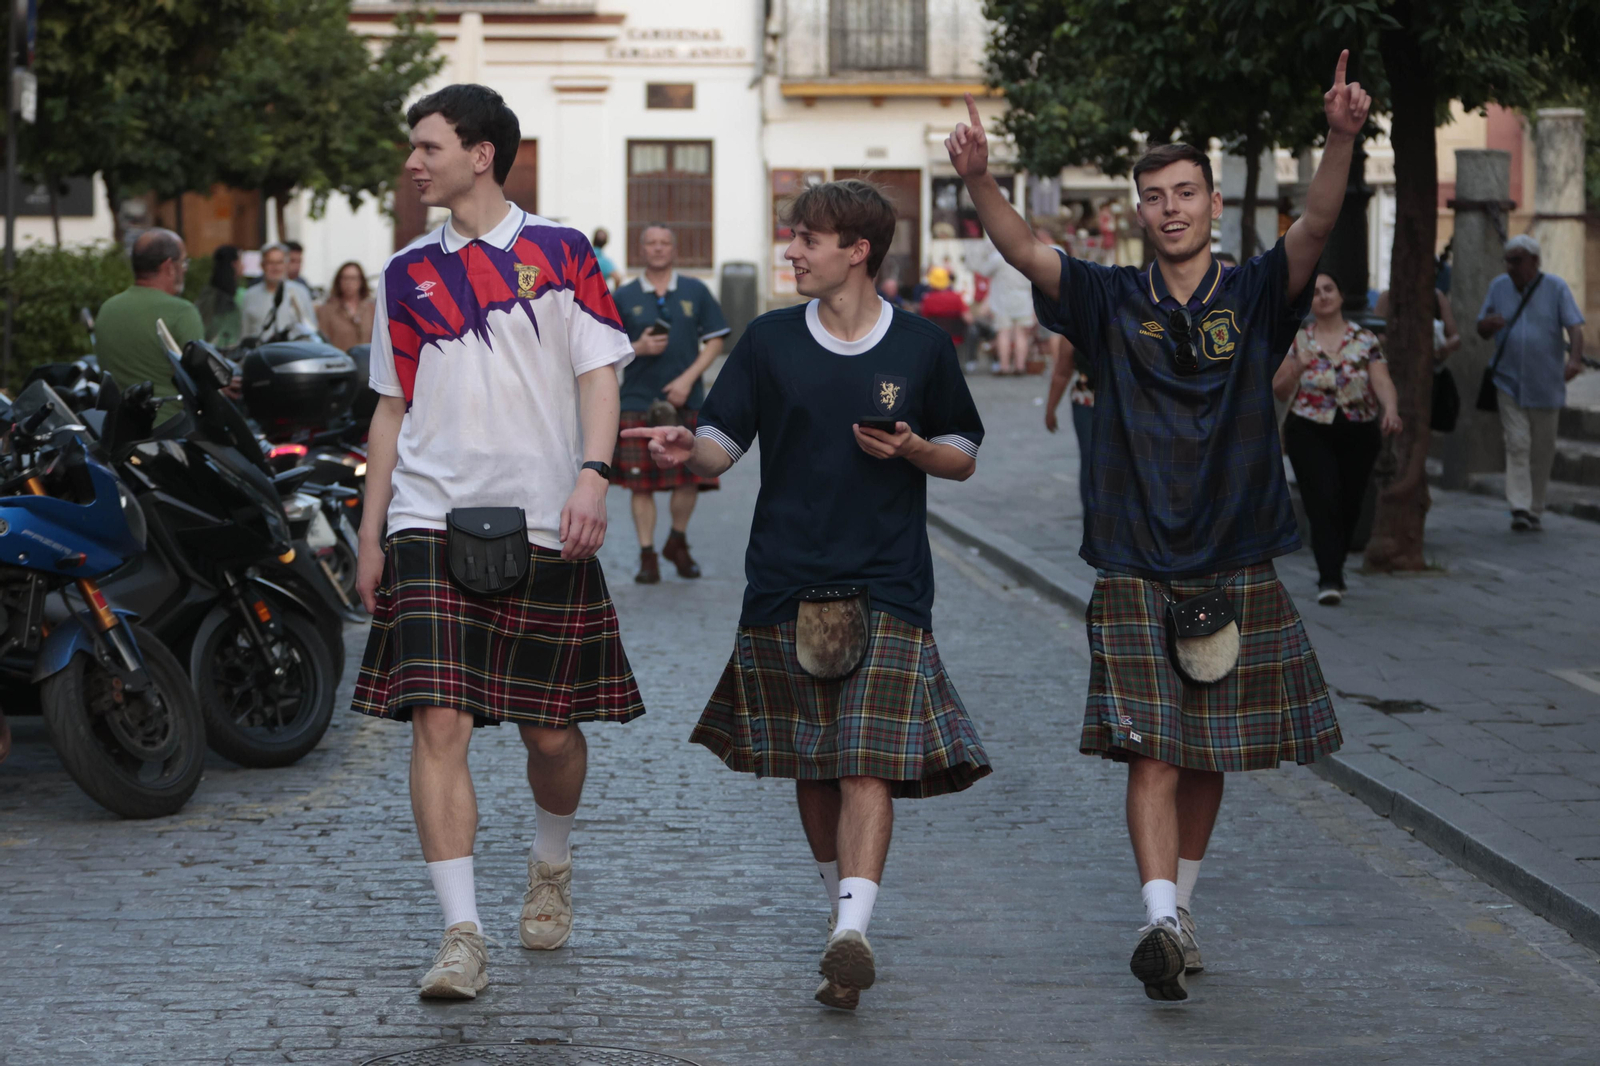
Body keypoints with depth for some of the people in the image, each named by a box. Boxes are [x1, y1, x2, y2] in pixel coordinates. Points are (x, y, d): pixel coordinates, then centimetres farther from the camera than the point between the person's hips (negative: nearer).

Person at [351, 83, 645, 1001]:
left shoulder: (560, 253, 4)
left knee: (552, 728, 6)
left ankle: (551, 868, 37)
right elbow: (392, 409, 17)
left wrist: (592, 475, -17)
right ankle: (463, 937, -13)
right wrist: (371, 536, 13)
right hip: (433, 522, 2)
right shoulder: (407, 273, 13)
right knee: (440, 724, -12)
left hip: (544, 525, -1)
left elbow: (599, 374, 0)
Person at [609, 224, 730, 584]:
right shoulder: (624, 297, 6)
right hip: (638, 402, -1)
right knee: (641, 483, -3)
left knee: (689, 479, 0)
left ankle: (678, 543, 24)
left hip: (687, 401, 1)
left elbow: (714, 341, 5)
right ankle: (647, 556, 6)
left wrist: (688, 379, -7)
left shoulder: (696, 291, 7)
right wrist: (638, 348, -12)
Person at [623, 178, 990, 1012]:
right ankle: (844, 907, 27)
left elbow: (964, 456, 12)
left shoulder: (921, 348, 3)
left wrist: (911, 449, -8)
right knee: (810, 766, 9)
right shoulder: (770, 341, 6)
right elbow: (723, 443, 4)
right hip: (786, 585, 2)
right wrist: (688, 449, -19)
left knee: (869, 761, -14)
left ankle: (851, 933, -23)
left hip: (886, 585, -2)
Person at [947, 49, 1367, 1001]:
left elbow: (1317, 228, -16)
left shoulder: (1254, 297, 1)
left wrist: (1343, 140, -34)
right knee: (1153, 752, -11)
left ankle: (1180, 908, 27)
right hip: (1137, 568, -1)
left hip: (1237, 566, 1)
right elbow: (1025, 250, -11)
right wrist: (979, 180, -30)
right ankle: (1161, 923, -20)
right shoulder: (1113, 301, 3)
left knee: (1211, 757, 11)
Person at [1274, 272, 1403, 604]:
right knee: (1322, 501, -16)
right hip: (1309, 431, -1)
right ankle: (1329, 580, -18)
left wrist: (1391, 409, -28)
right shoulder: (1297, 340, 4)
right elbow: (1278, 390, 3)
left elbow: (1382, 381, -8)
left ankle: (1333, 572, 27)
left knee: (1349, 506, 6)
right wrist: (1297, 368, -16)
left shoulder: (1365, 340, 4)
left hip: (1358, 432, 1)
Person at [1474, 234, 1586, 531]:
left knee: (1542, 451, 7)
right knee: (1517, 444, -12)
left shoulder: (1555, 288, -3)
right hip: (1509, 382, 1)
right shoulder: (1498, 287, 6)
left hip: (1545, 386, -1)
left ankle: (1535, 510, 18)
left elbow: (1575, 327, -12)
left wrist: (1574, 358, -31)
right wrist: (1488, 324, -13)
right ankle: (1519, 508, -20)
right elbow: (1482, 331, 13)